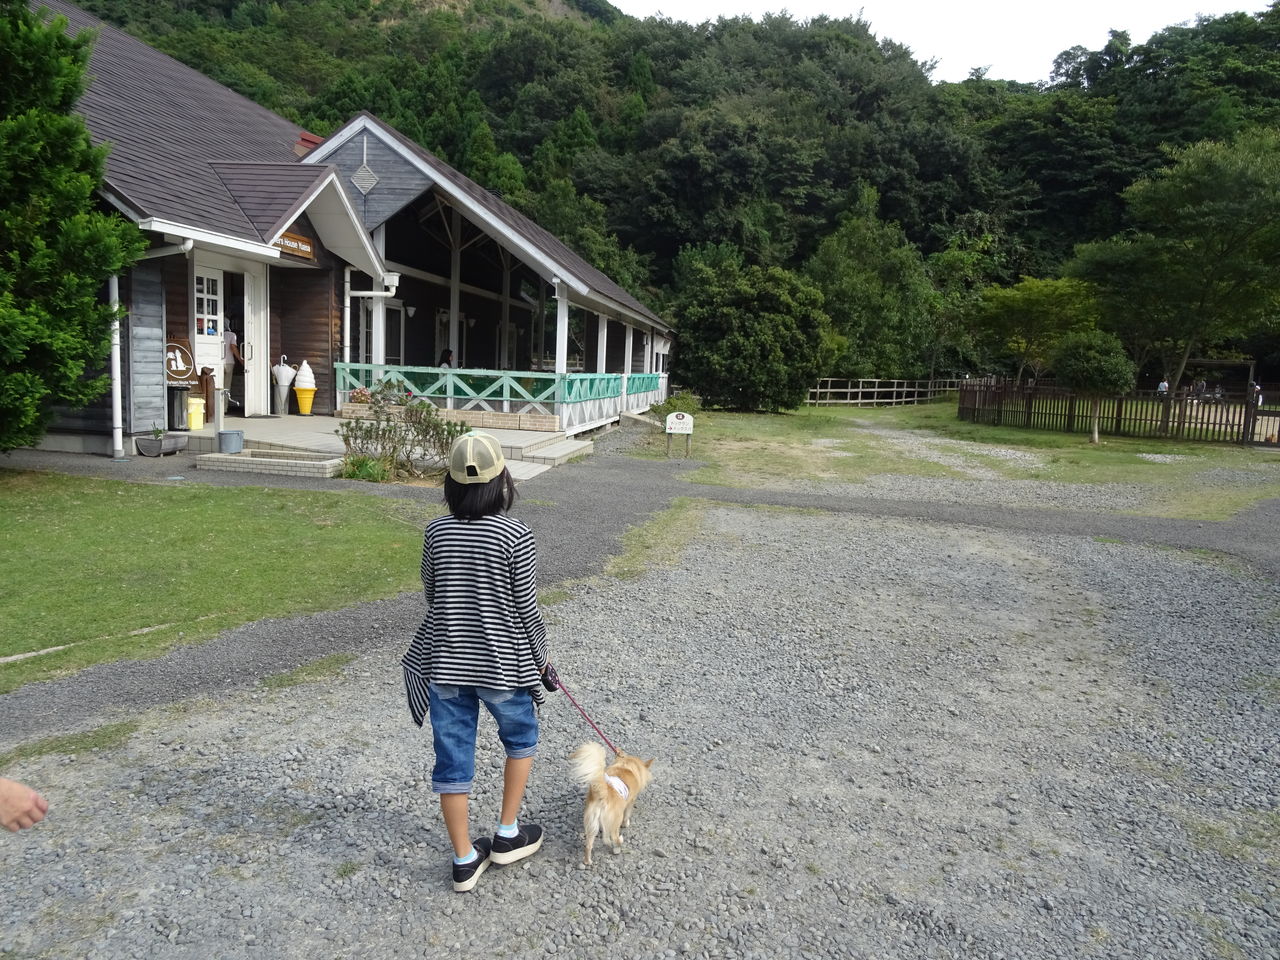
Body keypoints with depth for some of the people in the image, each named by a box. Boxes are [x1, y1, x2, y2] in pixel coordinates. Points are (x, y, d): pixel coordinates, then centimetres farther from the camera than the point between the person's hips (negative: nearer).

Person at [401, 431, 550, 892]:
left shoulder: (436, 530, -5)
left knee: (452, 758, 12)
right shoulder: (515, 535, -16)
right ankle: (507, 835, 31)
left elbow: (431, 593, 8)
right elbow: (526, 608, -10)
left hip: (444, 661, 3)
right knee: (521, 738, 23)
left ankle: (465, 860, 25)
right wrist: (540, 656, 5)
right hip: (500, 662, -3)